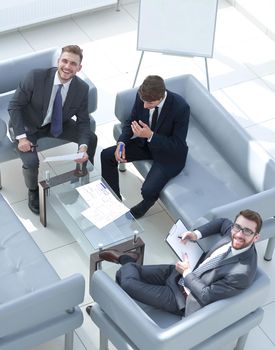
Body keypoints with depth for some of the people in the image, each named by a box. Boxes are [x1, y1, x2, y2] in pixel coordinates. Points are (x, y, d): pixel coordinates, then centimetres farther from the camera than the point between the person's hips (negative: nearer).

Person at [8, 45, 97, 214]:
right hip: (29, 126, -4)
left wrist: (83, 147, -28)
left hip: (57, 124, 4)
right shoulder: (36, 77, -28)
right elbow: (14, 106, -19)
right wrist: (21, 137, -26)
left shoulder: (82, 88, -18)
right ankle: (33, 191, 8)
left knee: (91, 139, -6)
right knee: (31, 161, -27)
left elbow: (83, 122, -9)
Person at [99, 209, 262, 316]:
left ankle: (127, 259, 20)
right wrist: (197, 234, -2)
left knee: (127, 283, -10)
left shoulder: (243, 273, -32)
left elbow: (206, 296, -24)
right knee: (123, 274, 4)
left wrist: (187, 272, -16)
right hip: (178, 275, 7)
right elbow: (222, 222, 13)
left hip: (183, 298, -7)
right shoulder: (234, 233, -12)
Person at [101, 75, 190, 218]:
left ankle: (144, 206, 15)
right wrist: (121, 143, -17)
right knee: (107, 155, -3)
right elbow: (131, 121, 1)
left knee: (148, 190, -25)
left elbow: (178, 145, -25)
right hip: (145, 143, 6)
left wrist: (151, 135, -36)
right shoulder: (142, 97, -17)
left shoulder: (181, 108, -32)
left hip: (169, 154, -6)